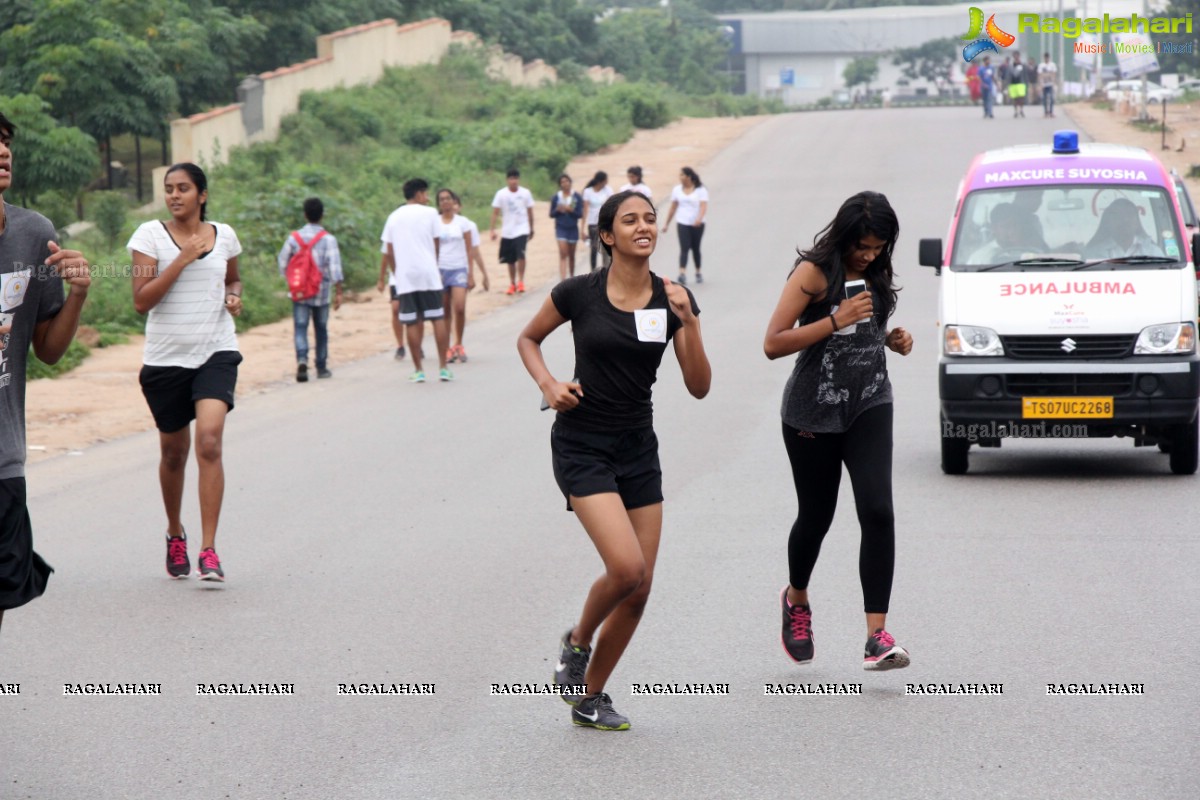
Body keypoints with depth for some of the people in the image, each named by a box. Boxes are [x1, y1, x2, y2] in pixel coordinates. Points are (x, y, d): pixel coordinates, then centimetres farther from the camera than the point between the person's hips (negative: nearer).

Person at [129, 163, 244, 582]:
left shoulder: (223, 235, 7)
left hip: (216, 353, 0)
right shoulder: (150, 234, -3)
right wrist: (182, 259, -17)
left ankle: (208, 550, -17)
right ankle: (175, 533, 38)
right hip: (166, 358, 0)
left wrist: (234, 296, 4)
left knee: (209, 441, -19)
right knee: (173, 452, 12)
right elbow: (141, 300, -11)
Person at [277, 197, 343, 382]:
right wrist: (338, 292, -14)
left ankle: (302, 359, -27)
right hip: (321, 292, -1)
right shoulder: (328, 239, -7)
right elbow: (335, 266, -15)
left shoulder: (294, 238, 0)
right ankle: (321, 368, 19)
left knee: (300, 328, -3)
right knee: (321, 330, 12)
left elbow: (282, 263, 7)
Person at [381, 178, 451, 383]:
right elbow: (437, 244, 5)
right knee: (438, 319, 4)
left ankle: (418, 370, 4)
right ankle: (443, 367, 2)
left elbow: (389, 252, 7)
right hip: (428, 274, -2)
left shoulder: (393, 217, 9)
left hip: (404, 276, 2)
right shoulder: (429, 213, 1)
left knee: (412, 323, 3)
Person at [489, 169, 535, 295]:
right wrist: (493, 229, -10)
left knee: (521, 255, -19)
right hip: (507, 232, 1)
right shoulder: (501, 194, -3)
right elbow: (495, 212, -3)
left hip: (522, 230, -1)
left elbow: (530, 212, 8)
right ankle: (512, 284, 21)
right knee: (510, 260, 8)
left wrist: (531, 229, 13)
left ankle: (521, 281, -10)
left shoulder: (525, 193, -1)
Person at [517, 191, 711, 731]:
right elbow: (528, 339, 10)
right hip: (581, 446, -4)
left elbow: (699, 387, -3)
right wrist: (549, 384, -8)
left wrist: (688, 321, -16)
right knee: (627, 567, -20)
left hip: (639, 446, 5)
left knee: (640, 585, 2)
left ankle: (590, 698, 20)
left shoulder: (673, 299, 0)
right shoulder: (578, 293, -8)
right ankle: (577, 642, 11)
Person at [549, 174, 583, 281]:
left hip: (573, 228, 1)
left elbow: (580, 214, -3)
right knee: (563, 254, -12)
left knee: (571, 255, 11)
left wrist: (570, 210, -20)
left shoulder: (577, 197, -1)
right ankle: (563, 279, -18)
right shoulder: (556, 197, 1)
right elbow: (551, 214, 5)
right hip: (561, 228, -1)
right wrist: (558, 210, -16)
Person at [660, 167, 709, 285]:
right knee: (684, 248, -13)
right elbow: (672, 208, 12)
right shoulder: (677, 190, 6)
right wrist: (667, 223, 11)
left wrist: (699, 218, -34)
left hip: (697, 224, -1)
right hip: (683, 223, 1)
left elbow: (704, 206, -16)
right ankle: (682, 274, -26)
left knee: (695, 248, 10)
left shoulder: (701, 190, -5)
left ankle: (698, 272, 28)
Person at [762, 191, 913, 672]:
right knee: (816, 517, 10)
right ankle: (796, 599, 43)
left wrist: (893, 339, 5)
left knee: (877, 512, -15)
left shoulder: (876, 273, 7)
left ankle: (877, 637, -19)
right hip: (812, 413, -4)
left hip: (869, 406, 4)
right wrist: (836, 320, -25)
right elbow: (773, 344, -18)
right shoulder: (814, 272, -11)